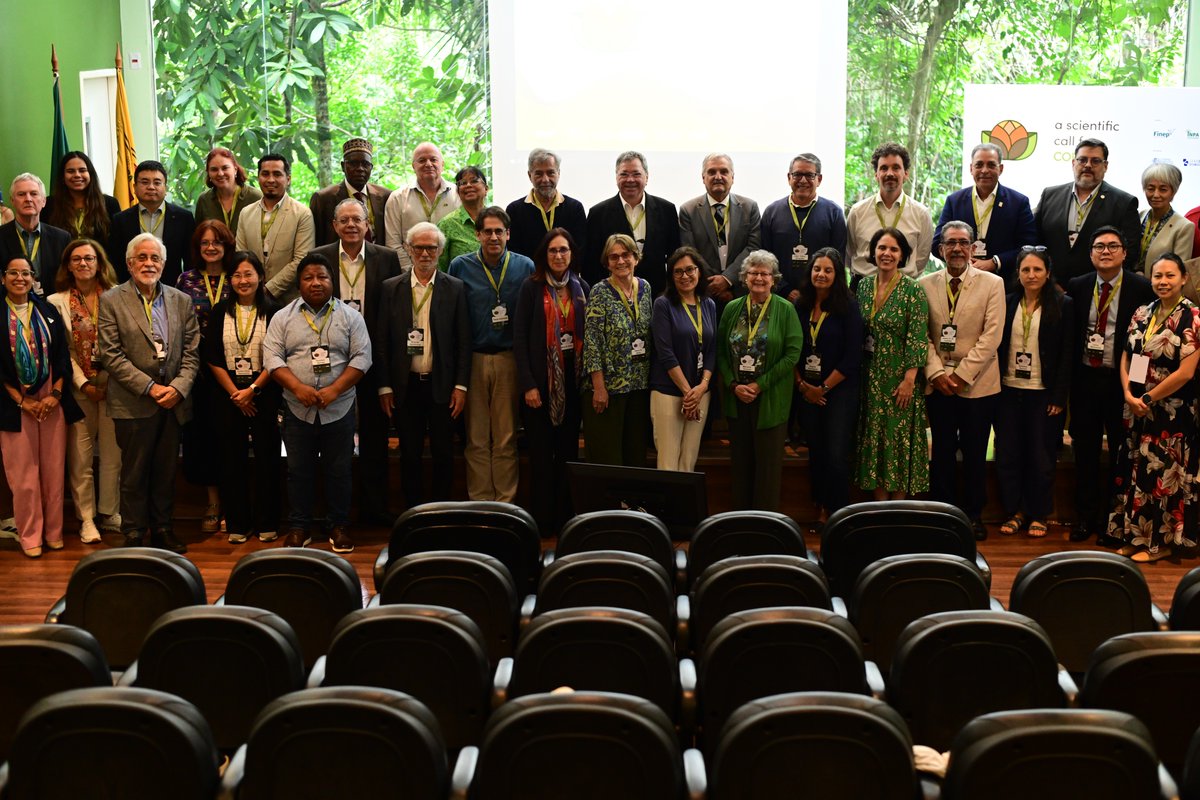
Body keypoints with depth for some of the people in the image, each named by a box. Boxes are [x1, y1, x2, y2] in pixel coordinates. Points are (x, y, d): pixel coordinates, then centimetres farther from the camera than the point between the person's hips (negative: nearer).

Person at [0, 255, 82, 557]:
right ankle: (30, 535, 11)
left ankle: (53, 532, 15)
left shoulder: (48, 311, 7)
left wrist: (55, 395, -6)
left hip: (52, 402, 2)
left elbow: (62, 357, 6)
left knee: (54, 470, 4)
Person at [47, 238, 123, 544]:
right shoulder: (58, 301, 1)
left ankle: (109, 513, 20)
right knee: (80, 457, 3)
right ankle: (86, 518, 13)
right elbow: (63, 350, -1)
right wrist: (84, 383, -9)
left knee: (113, 454, 6)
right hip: (79, 389, -1)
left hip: (112, 385, 1)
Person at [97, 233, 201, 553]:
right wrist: (150, 388, -14)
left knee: (166, 472, 10)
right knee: (134, 473, 5)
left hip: (174, 402, 3)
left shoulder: (181, 301, 9)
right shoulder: (111, 301, -2)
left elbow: (191, 352, 6)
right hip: (134, 404, -3)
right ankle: (133, 535, 16)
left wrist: (178, 387, -10)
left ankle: (163, 529, 22)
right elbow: (111, 355, -8)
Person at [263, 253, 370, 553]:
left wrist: (334, 390, -14)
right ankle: (299, 528, 18)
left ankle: (339, 527, 18)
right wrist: (299, 388, -16)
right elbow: (272, 357, -2)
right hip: (297, 409, 1)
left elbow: (362, 357, -3)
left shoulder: (350, 317, 3)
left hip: (339, 409, 0)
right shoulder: (283, 317, 4)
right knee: (299, 470, 7)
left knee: (339, 471, 6)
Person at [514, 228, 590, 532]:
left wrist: (588, 377, -1)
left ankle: (565, 517, 14)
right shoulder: (531, 287, -2)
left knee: (569, 450, 7)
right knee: (541, 452, 0)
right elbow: (519, 336, -5)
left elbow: (587, 335, 9)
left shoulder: (582, 288, 8)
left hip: (572, 379, 3)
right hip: (540, 380, -3)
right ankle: (542, 519, 7)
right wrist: (528, 384, -12)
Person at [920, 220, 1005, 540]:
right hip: (938, 382, 1)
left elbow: (991, 336, -7)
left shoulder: (992, 284, 0)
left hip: (977, 382, -1)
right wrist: (937, 373, -10)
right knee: (942, 451, 6)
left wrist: (962, 374, -12)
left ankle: (973, 514, 15)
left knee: (975, 453, 5)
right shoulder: (925, 285, 5)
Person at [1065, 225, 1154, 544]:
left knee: (1120, 453, 5)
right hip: (1084, 378, 3)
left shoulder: (1142, 288, -6)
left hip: (1121, 381, -3)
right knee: (1085, 451, 11)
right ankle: (1085, 517, 23)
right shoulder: (1077, 287, 5)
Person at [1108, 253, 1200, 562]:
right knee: (1135, 472, 11)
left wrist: (1148, 399, -13)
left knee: (1163, 474, 4)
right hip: (1136, 407, 6)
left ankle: (1161, 543, 16)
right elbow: (1125, 359, 7)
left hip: (1172, 411, -6)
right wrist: (1129, 395, -9)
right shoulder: (1142, 314, 6)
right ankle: (1135, 537, 22)